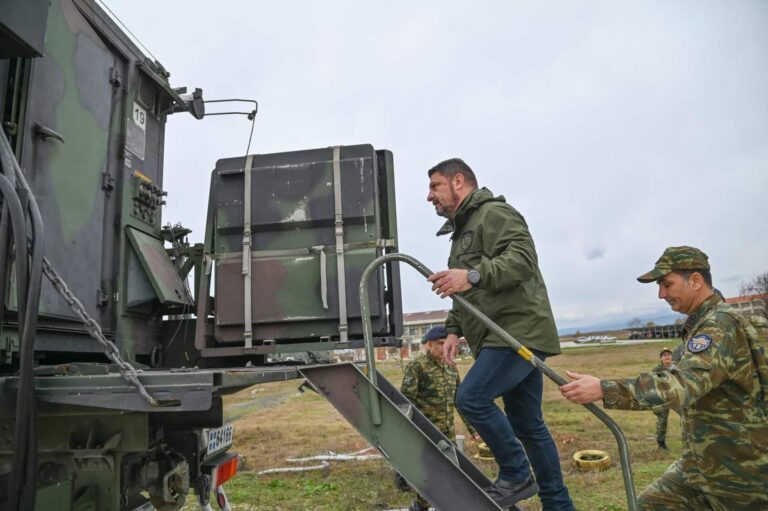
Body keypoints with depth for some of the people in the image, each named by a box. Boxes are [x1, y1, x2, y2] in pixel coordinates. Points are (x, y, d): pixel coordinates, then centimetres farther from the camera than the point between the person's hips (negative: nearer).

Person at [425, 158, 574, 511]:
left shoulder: (494, 213, -7)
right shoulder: (462, 231, 24)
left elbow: (522, 259, -24)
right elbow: (466, 295, 27)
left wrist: (474, 275, -35)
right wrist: (454, 329, 14)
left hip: (520, 330, -10)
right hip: (505, 336, 10)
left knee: (472, 398, -18)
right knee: (527, 424, 12)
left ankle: (517, 476, 0)